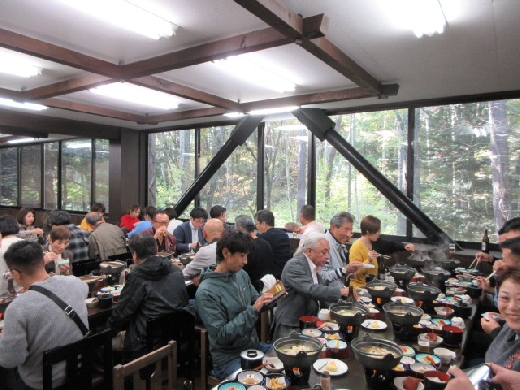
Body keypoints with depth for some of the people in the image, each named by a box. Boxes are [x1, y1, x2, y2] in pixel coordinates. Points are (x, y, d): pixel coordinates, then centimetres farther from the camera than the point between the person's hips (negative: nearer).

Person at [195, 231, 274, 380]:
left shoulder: (241, 275, -1)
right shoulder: (206, 292, -21)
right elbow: (220, 336, -22)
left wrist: (270, 297, -10)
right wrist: (253, 310, -26)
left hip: (255, 346, 7)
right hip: (229, 358, -7)